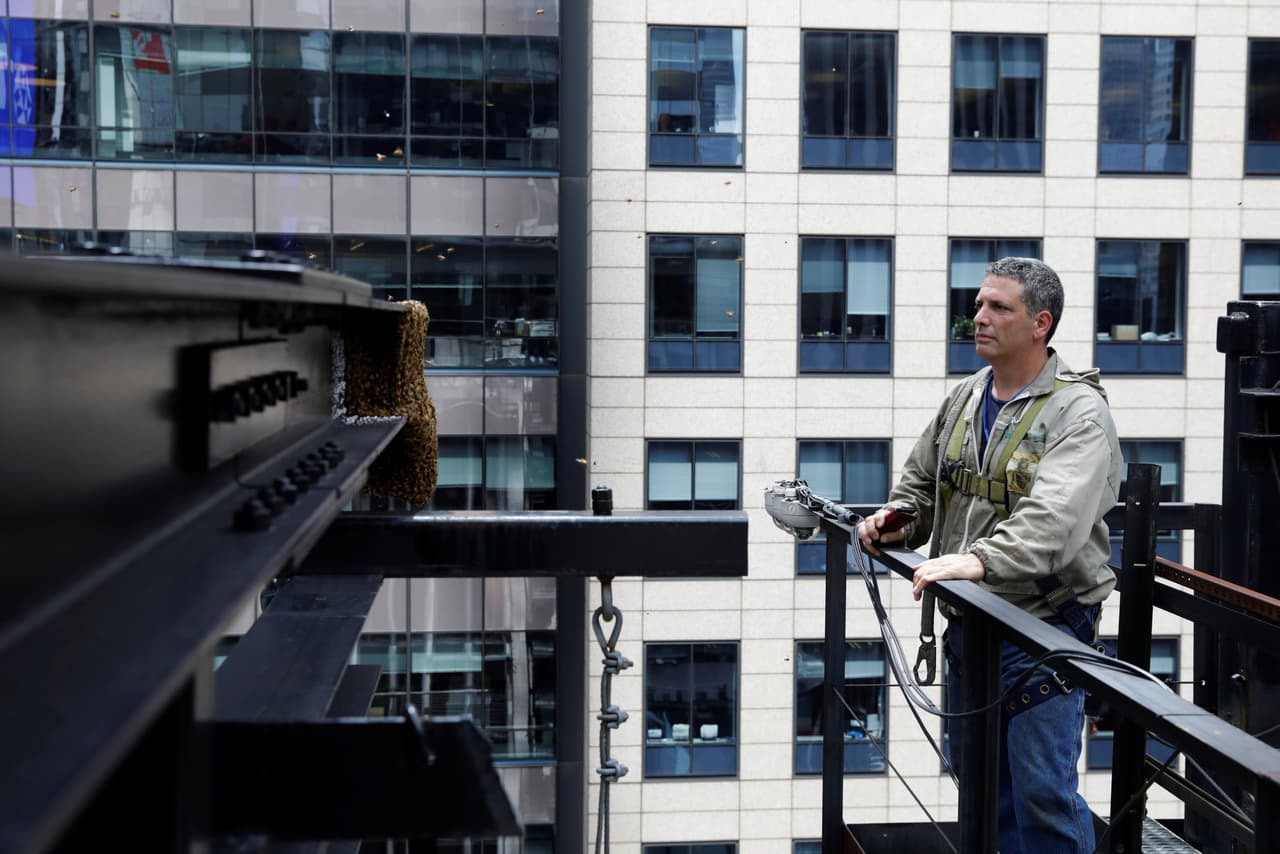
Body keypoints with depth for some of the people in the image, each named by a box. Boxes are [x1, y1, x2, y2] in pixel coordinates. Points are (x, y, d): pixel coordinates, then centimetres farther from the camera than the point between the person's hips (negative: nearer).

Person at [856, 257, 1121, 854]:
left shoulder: (1079, 411, -14)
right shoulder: (964, 399, 9)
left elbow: (1054, 519, -30)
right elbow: (922, 481, 22)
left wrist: (979, 560, -43)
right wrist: (896, 521, 0)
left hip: (1042, 625, -7)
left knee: (1043, 792, -5)